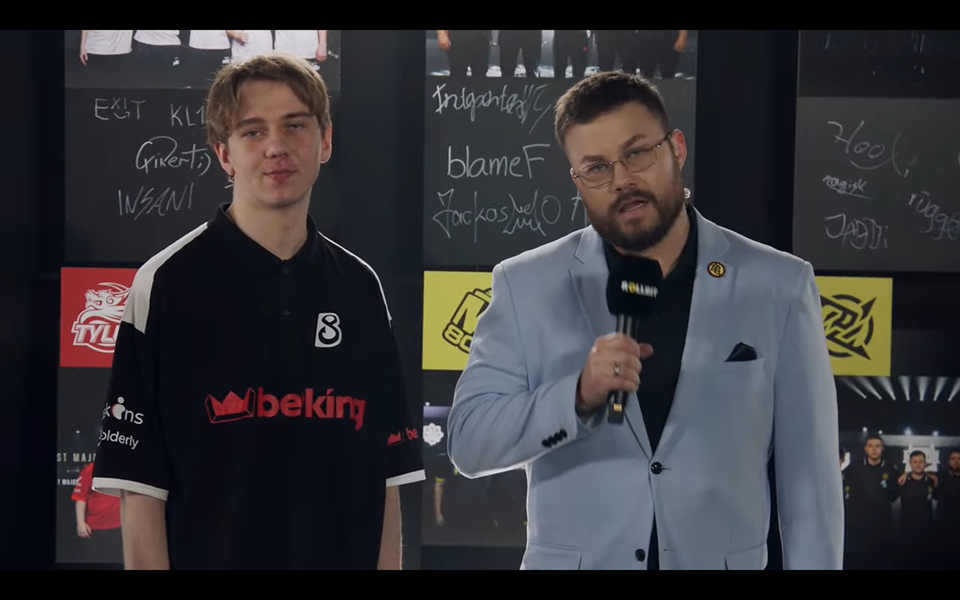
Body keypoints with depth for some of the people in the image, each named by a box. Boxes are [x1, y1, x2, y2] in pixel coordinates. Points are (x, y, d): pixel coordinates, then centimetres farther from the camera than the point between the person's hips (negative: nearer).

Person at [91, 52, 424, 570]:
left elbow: (385, 476, 7)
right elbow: (140, 485, -10)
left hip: (346, 555, 4)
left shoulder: (361, 289, 5)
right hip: (210, 553, -4)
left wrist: (388, 563, 1)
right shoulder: (166, 284, -7)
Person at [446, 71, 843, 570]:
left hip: (722, 562, 0)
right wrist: (577, 396, -21)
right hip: (572, 561, 0)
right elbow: (467, 442, -7)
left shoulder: (777, 287, -3)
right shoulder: (526, 286, -3)